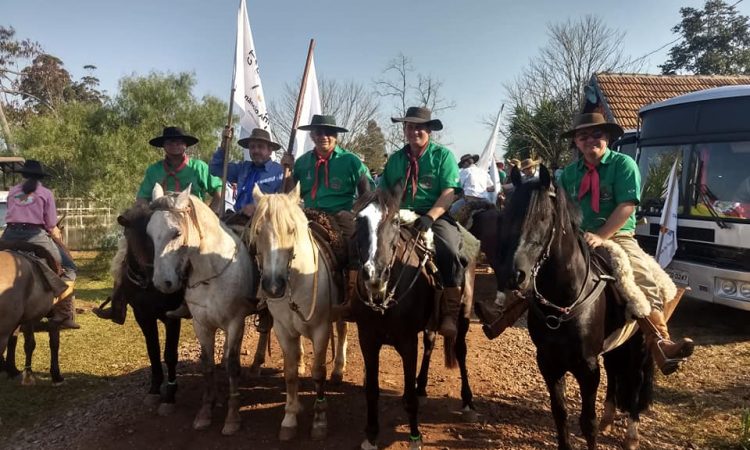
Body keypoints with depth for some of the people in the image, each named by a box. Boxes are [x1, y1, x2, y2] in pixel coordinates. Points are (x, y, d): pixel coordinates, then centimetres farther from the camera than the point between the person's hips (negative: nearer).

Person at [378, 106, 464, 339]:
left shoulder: (443, 155, 5)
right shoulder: (395, 159, 17)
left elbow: (449, 193, -6)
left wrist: (429, 217, -21)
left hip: (436, 217, -4)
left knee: (448, 251, -33)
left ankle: (451, 313, -20)